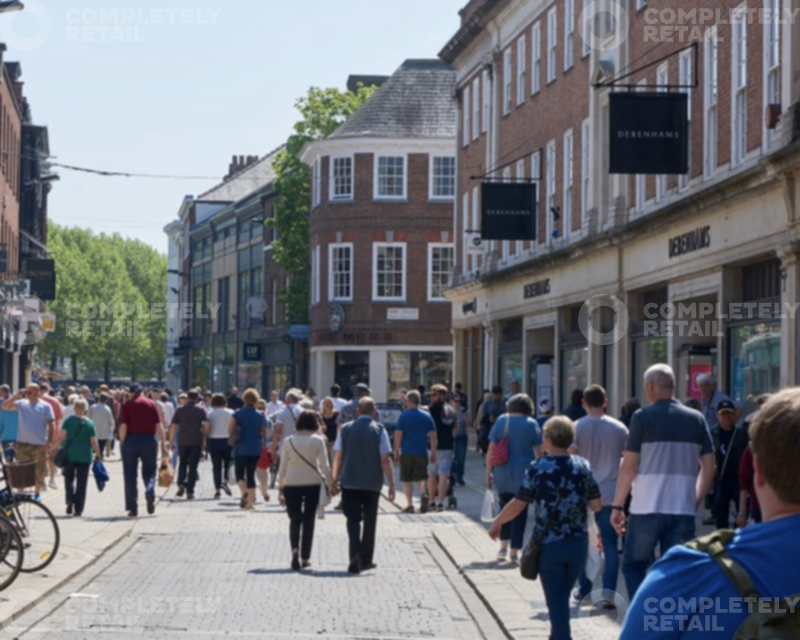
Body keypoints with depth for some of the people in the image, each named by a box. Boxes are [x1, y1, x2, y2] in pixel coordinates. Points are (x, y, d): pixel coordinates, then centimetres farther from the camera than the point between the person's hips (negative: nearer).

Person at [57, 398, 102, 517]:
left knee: (69, 478, 17)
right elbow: (94, 442, -6)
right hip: (85, 456, 0)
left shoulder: (69, 421, -2)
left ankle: (70, 500, -7)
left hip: (70, 454, 0)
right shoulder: (90, 424, -2)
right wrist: (98, 455, 2)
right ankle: (78, 510, 4)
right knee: (81, 483, 5)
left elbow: (61, 436, -8)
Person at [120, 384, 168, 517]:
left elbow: (123, 426, -7)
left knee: (130, 475, 7)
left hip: (131, 440, -1)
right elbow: (159, 426, 0)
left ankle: (133, 507, 7)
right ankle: (150, 492, -17)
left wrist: (122, 442, 2)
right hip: (149, 440, 1)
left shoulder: (127, 405, 1)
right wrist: (163, 444, 2)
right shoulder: (151, 404, 5)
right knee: (149, 471, 13)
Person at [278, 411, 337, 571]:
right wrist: (331, 484, 4)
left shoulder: (289, 441, 0)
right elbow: (324, 465, -6)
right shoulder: (318, 440, -3)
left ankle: (295, 549, -18)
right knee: (309, 520, 10)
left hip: (292, 484, 0)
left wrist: (280, 488, 7)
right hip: (313, 483, 0)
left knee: (294, 519, 7)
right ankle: (305, 558, 12)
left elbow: (283, 467, 1)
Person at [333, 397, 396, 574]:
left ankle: (355, 555, -17)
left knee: (353, 519, 4)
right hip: (372, 483, -1)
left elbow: (338, 457, 4)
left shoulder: (346, 429, 2)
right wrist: (391, 484, -3)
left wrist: (335, 479, 15)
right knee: (369, 521, 12)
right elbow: (385, 460, -7)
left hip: (349, 482, 1)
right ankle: (366, 559, 18)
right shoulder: (379, 430, -4)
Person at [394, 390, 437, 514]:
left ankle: (409, 505, 7)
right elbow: (433, 435, 3)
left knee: (407, 479, 9)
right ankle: (423, 494, -21)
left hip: (407, 453, -2)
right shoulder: (427, 416, 4)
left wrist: (396, 452, -2)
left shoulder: (403, 416, -5)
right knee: (421, 477, 9)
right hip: (422, 453, 2)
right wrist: (433, 453, 8)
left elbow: (398, 435, -8)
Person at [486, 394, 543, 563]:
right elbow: (538, 452, -3)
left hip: (503, 473, 2)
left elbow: (492, 449, 0)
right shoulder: (532, 424, -4)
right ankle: (514, 552, 5)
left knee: (505, 507, 18)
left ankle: (503, 548, 18)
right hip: (523, 474, -2)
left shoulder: (501, 421, 0)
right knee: (520, 511, 4)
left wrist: (489, 471, 6)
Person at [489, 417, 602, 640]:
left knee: (556, 600, 5)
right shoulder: (583, 466, -3)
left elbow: (517, 505, -12)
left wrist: (497, 523, 4)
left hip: (549, 544, -3)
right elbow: (597, 506, -2)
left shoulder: (537, 469, -12)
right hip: (578, 543, 3)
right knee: (563, 595, 21)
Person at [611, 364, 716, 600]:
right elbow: (709, 467, 7)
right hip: (683, 510, 3)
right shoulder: (696, 419, 6)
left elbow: (629, 467, -7)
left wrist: (617, 506, 1)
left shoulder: (643, 417, -6)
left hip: (647, 509, -3)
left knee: (633, 566, 12)